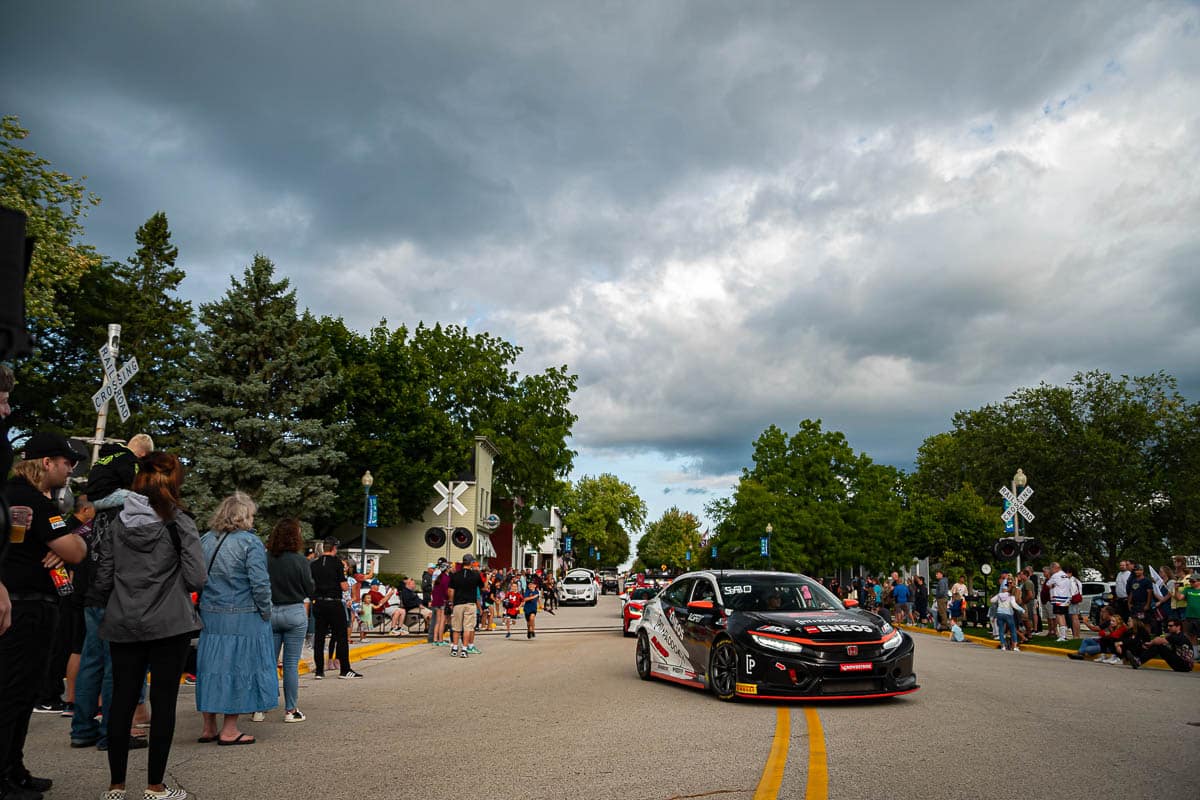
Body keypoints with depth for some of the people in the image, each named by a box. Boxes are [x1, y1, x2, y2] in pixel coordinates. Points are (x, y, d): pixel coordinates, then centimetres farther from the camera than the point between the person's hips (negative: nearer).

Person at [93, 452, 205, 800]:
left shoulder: (118, 522, 4)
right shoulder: (179, 522, -8)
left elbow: (102, 580, 4)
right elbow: (195, 579, -12)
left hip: (123, 626, 4)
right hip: (169, 625, -4)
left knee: (121, 701, 10)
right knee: (163, 703, 3)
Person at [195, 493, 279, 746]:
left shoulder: (205, 540, 7)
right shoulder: (250, 542, -12)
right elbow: (260, 583, -16)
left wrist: (205, 607, 17)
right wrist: (265, 612, -4)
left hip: (210, 616, 6)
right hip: (243, 618, -6)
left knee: (212, 666, 14)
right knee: (238, 667, 3)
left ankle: (208, 727, 22)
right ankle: (229, 730, 8)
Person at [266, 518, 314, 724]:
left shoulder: (265, 560, -6)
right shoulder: (300, 561, -12)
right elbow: (310, 591, -5)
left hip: (270, 613, 3)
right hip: (294, 613, -3)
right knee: (291, 664, 4)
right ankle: (291, 710, 10)